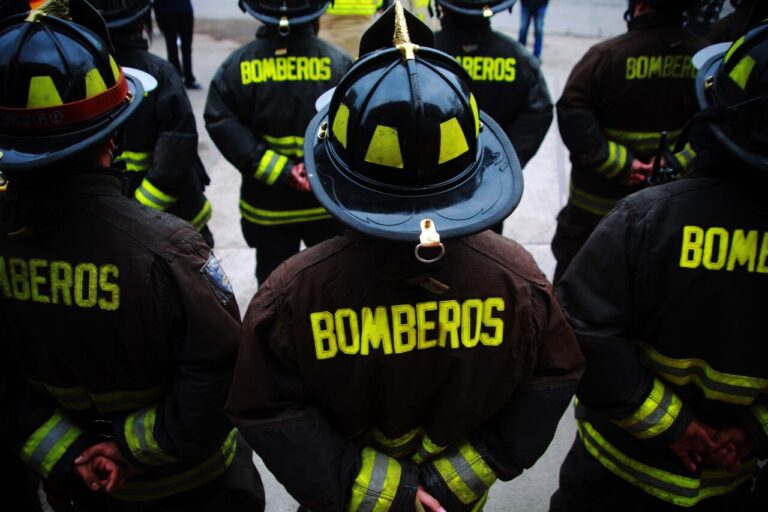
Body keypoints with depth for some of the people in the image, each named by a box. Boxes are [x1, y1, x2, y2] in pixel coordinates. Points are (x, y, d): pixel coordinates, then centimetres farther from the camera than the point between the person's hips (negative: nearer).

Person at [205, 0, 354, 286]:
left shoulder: (236, 66, -8)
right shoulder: (339, 64, -12)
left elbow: (222, 125, -17)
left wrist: (278, 172, -19)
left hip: (267, 206, 1)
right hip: (329, 203, 0)